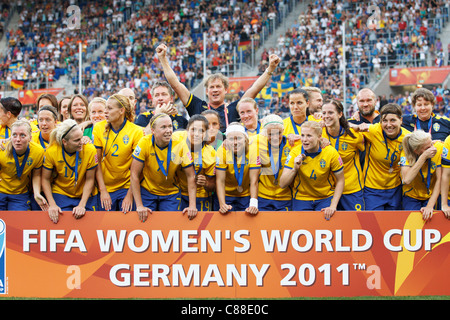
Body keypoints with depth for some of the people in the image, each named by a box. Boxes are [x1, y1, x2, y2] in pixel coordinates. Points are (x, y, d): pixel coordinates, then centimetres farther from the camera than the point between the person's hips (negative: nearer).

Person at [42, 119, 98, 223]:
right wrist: (52, 204, -17)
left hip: (85, 196, 0)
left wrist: (82, 205, -17)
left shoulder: (90, 150, -19)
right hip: (60, 194, 0)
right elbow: (45, 179, -7)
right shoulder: (51, 152, -17)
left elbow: (90, 180, -10)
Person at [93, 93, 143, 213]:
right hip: (105, 187, 2)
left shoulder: (136, 131, -9)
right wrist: (103, 190, -8)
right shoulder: (99, 128, -3)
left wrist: (130, 195, -13)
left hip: (127, 187, -1)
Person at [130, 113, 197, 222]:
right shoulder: (145, 143, -20)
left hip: (171, 194, 1)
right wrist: (139, 206, -20)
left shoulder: (180, 144, -18)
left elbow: (190, 176, -12)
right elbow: (134, 175, -15)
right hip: (147, 192, -1)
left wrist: (192, 206, -20)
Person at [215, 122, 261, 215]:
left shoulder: (252, 150, -21)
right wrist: (222, 204, -35)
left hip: (246, 195, 0)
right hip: (227, 195, 0)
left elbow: (254, 181, -22)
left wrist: (253, 204, -36)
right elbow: (220, 181, -21)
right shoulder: (222, 151, -20)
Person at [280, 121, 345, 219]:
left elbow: (340, 181, -4)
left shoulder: (331, 152, -15)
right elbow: (282, 184, -13)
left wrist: (333, 206, -13)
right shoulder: (295, 153, -13)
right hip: (301, 199, 0)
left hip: (326, 198, 0)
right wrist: (294, 169, -29)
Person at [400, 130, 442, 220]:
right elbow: (406, 180, -36)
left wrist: (430, 206, -24)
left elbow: (439, 180, -18)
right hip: (412, 196, 0)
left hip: (432, 195, 1)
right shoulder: (406, 153, -23)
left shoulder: (439, 148, -21)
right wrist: (424, 157, -37)